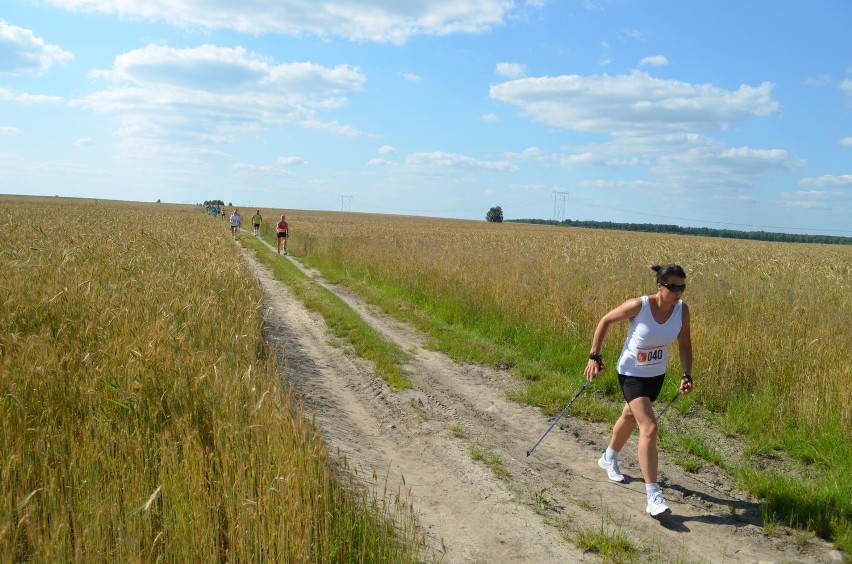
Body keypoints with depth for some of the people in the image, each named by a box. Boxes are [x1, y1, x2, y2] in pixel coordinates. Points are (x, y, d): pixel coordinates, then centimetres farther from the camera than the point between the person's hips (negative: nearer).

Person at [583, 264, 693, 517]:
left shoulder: (682, 310, -13)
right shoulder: (639, 306, -25)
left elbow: (684, 345, -2)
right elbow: (605, 321, -12)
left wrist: (686, 376, -15)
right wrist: (594, 356, -12)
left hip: (657, 375, 6)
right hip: (631, 374, -5)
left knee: (630, 417, 25)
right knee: (649, 428, -16)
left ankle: (609, 459, 52)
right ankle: (653, 496, -11)